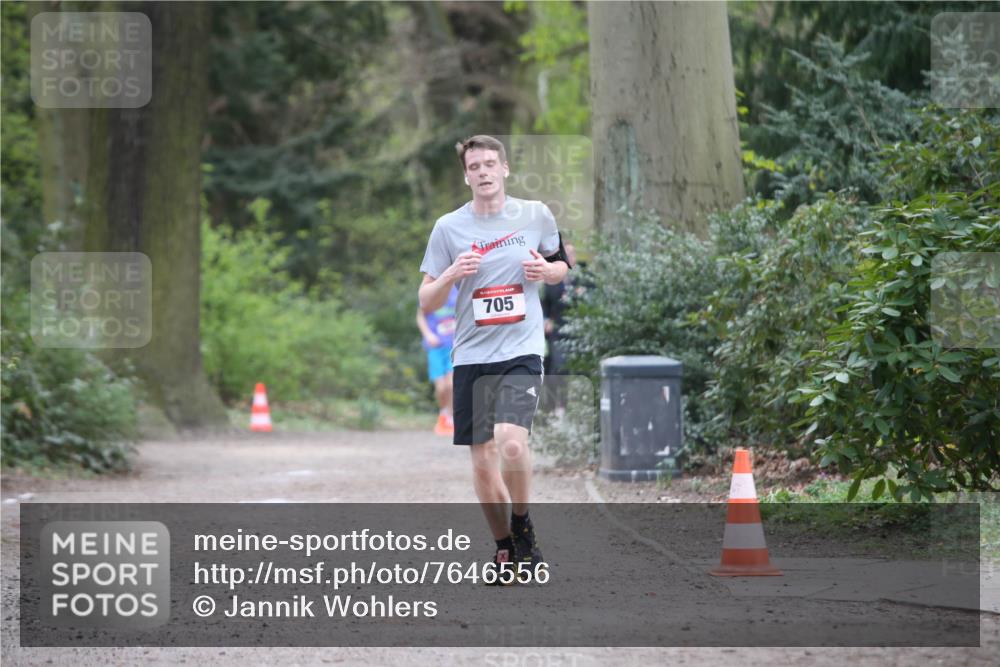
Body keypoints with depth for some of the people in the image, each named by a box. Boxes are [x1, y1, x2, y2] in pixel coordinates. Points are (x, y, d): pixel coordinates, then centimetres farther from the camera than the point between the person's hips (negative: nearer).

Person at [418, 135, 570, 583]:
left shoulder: (536, 216, 3)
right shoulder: (449, 227, 2)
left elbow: (561, 267, 19)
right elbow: (426, 302, 4)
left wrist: (546, 270, -4)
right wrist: (452, 275, -15)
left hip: (522, 350, -2)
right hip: (471, 356, 2)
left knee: (512, 442, -23)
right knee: (482, 462, 3)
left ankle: (522, 526, 1)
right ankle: (504, 547, 23)